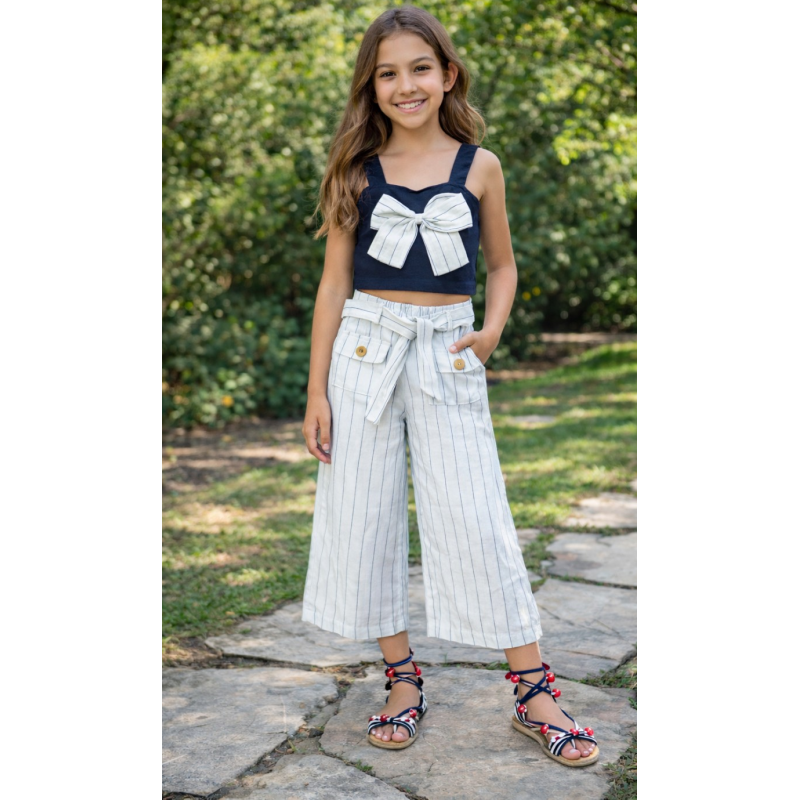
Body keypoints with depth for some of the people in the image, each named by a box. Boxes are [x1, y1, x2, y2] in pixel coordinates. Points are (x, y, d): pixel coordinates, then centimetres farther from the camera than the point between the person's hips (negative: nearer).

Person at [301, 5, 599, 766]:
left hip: (449, 356, -1)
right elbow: (334, 281, 4)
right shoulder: (356, 171, 3)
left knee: (478, 522, -3)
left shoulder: (479, 166, 3)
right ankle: (403, 680, 20)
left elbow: (501, 264, 15)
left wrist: (492, 329, -4)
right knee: (366, 518, 4)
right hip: (364, 352, 1)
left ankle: (533, 692, 8)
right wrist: (317, 390, 1)